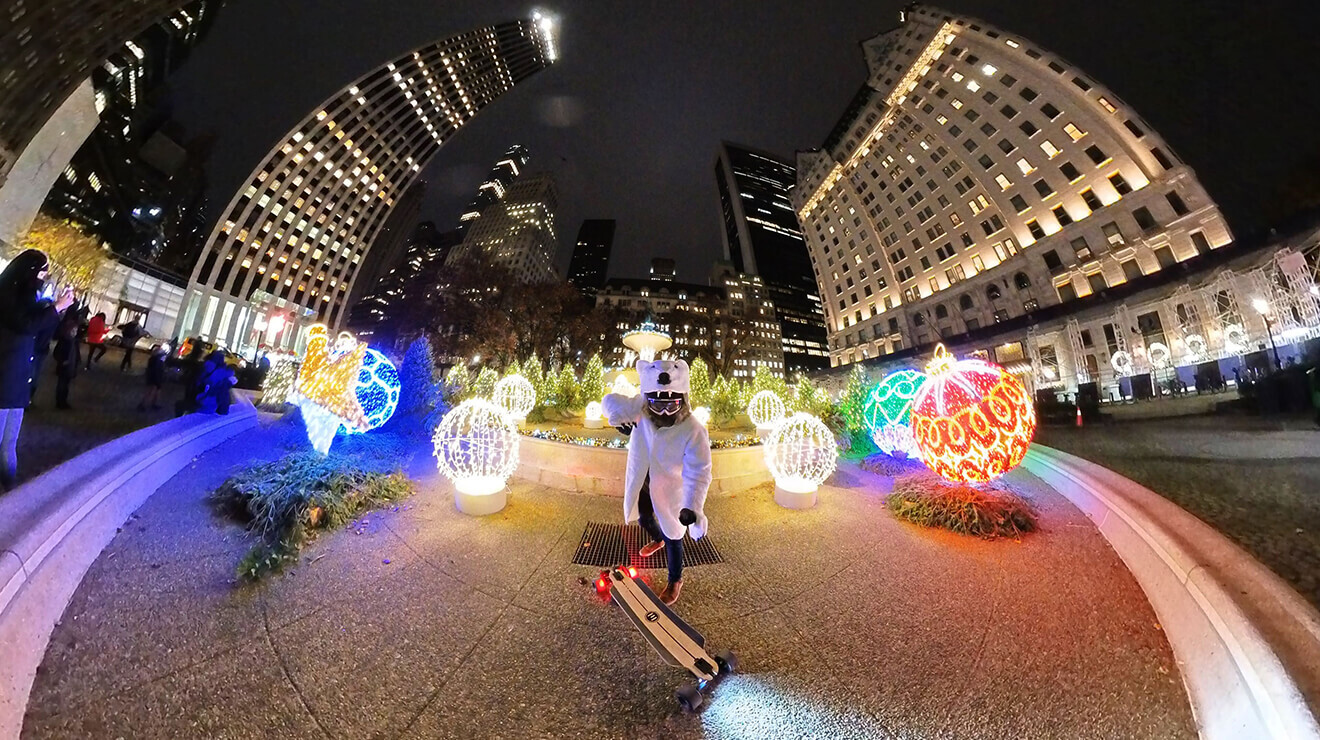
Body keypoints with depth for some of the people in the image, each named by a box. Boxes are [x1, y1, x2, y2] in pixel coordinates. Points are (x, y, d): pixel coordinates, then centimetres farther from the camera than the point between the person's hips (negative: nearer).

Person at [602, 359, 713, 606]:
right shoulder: (639, 410, -22)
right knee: (644, 519, 32)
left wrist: (692, 505, -49)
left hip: (669, 491, -5)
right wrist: (617, 415, -34)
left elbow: (698, 472, -34)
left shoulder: (693, 431, -33)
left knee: (672, 536, 13)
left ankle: (675, 581, 44)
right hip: (641, 485, 5)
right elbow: (610, 401, -10)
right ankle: (657, 540, 70)